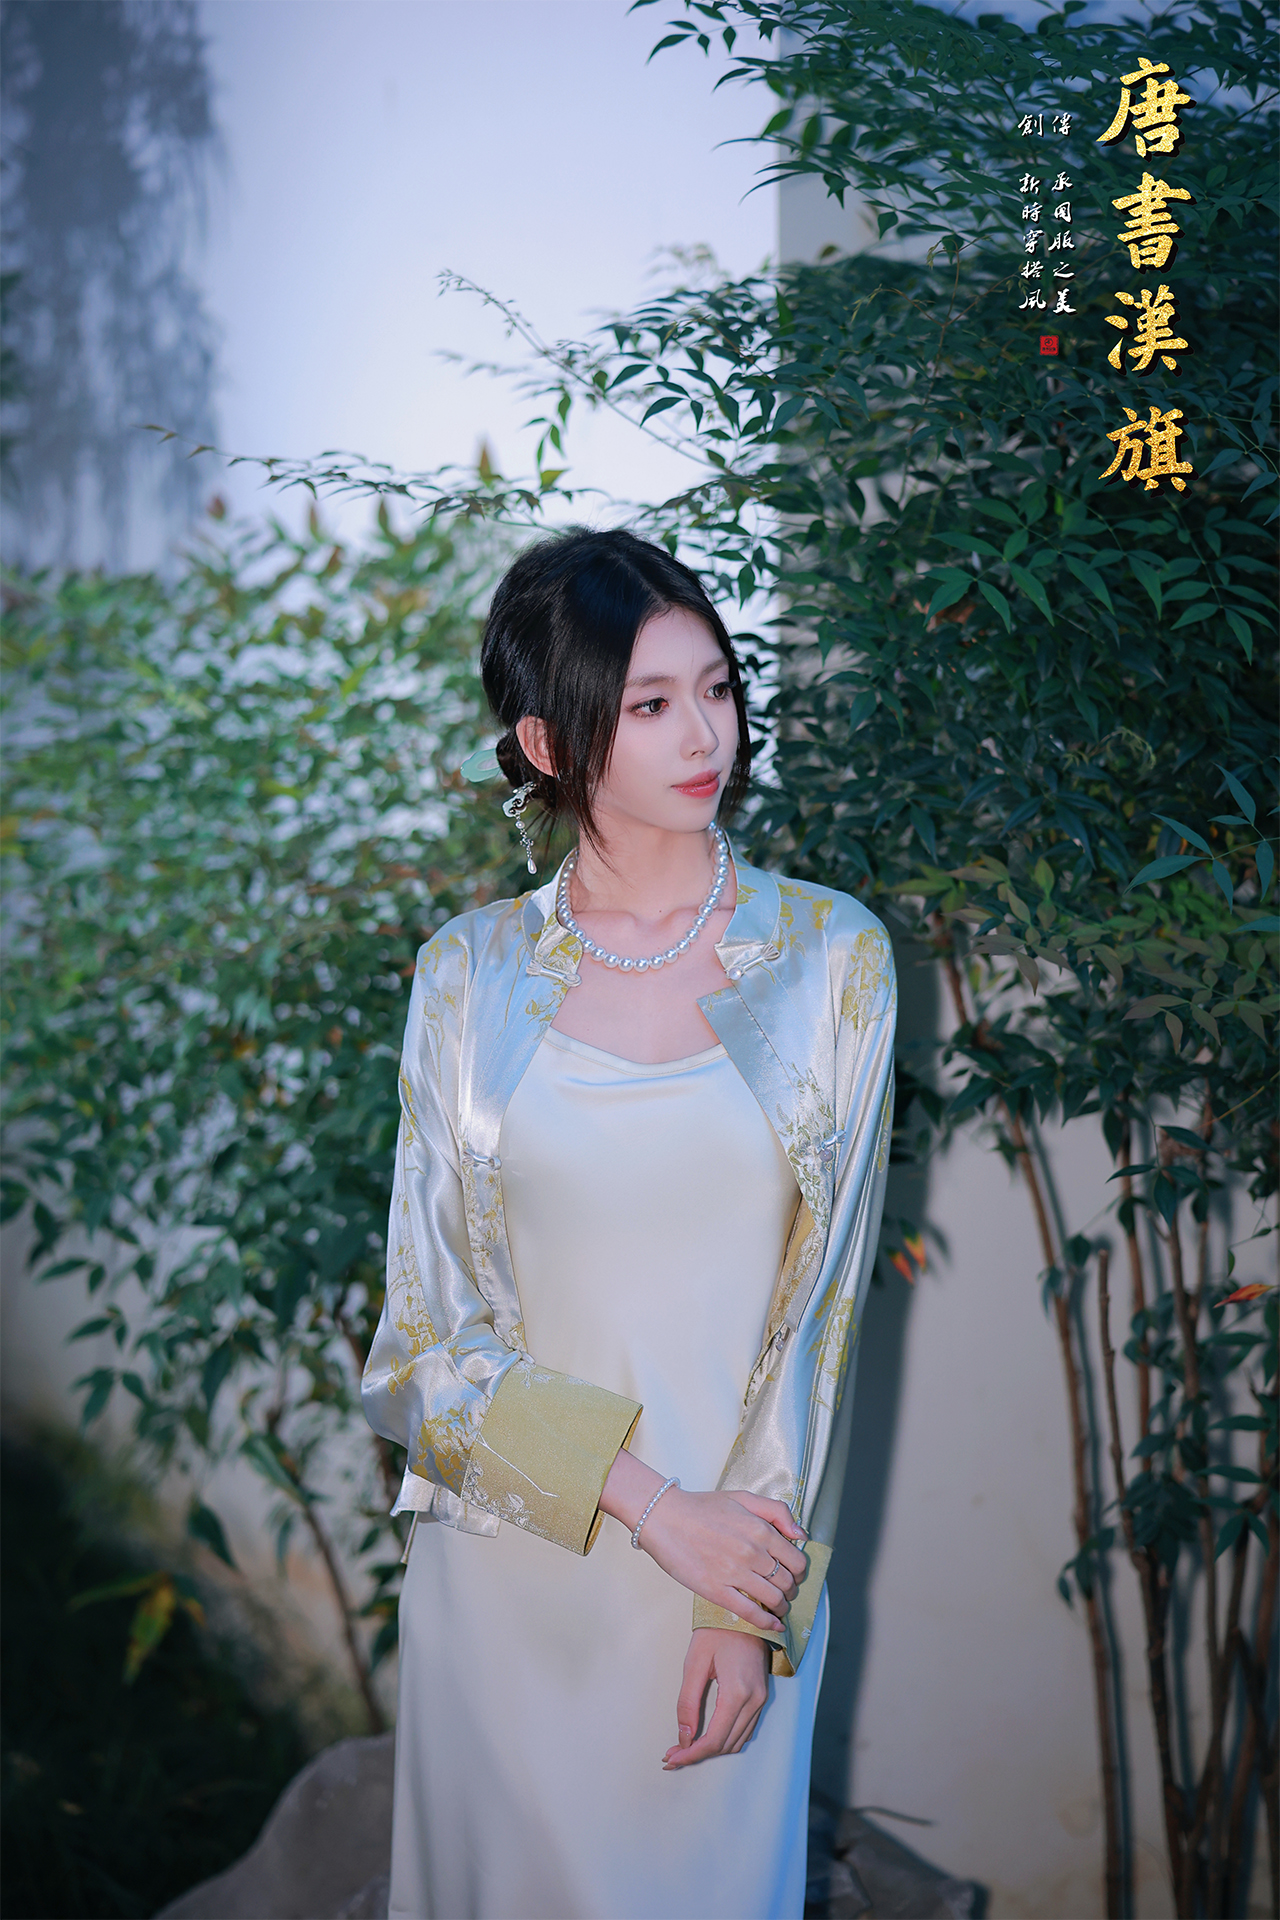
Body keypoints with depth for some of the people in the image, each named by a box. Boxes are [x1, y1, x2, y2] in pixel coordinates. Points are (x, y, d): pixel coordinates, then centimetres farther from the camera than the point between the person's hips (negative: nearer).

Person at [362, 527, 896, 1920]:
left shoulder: (830, 957, -5)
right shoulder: (470, 972, -2)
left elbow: (819, 1302, -6)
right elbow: (429, 1324, -3)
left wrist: (748, 1613, -10)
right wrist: (652, 1503, -14)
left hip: (738, 1558, -1)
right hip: (505, 1569, 1)